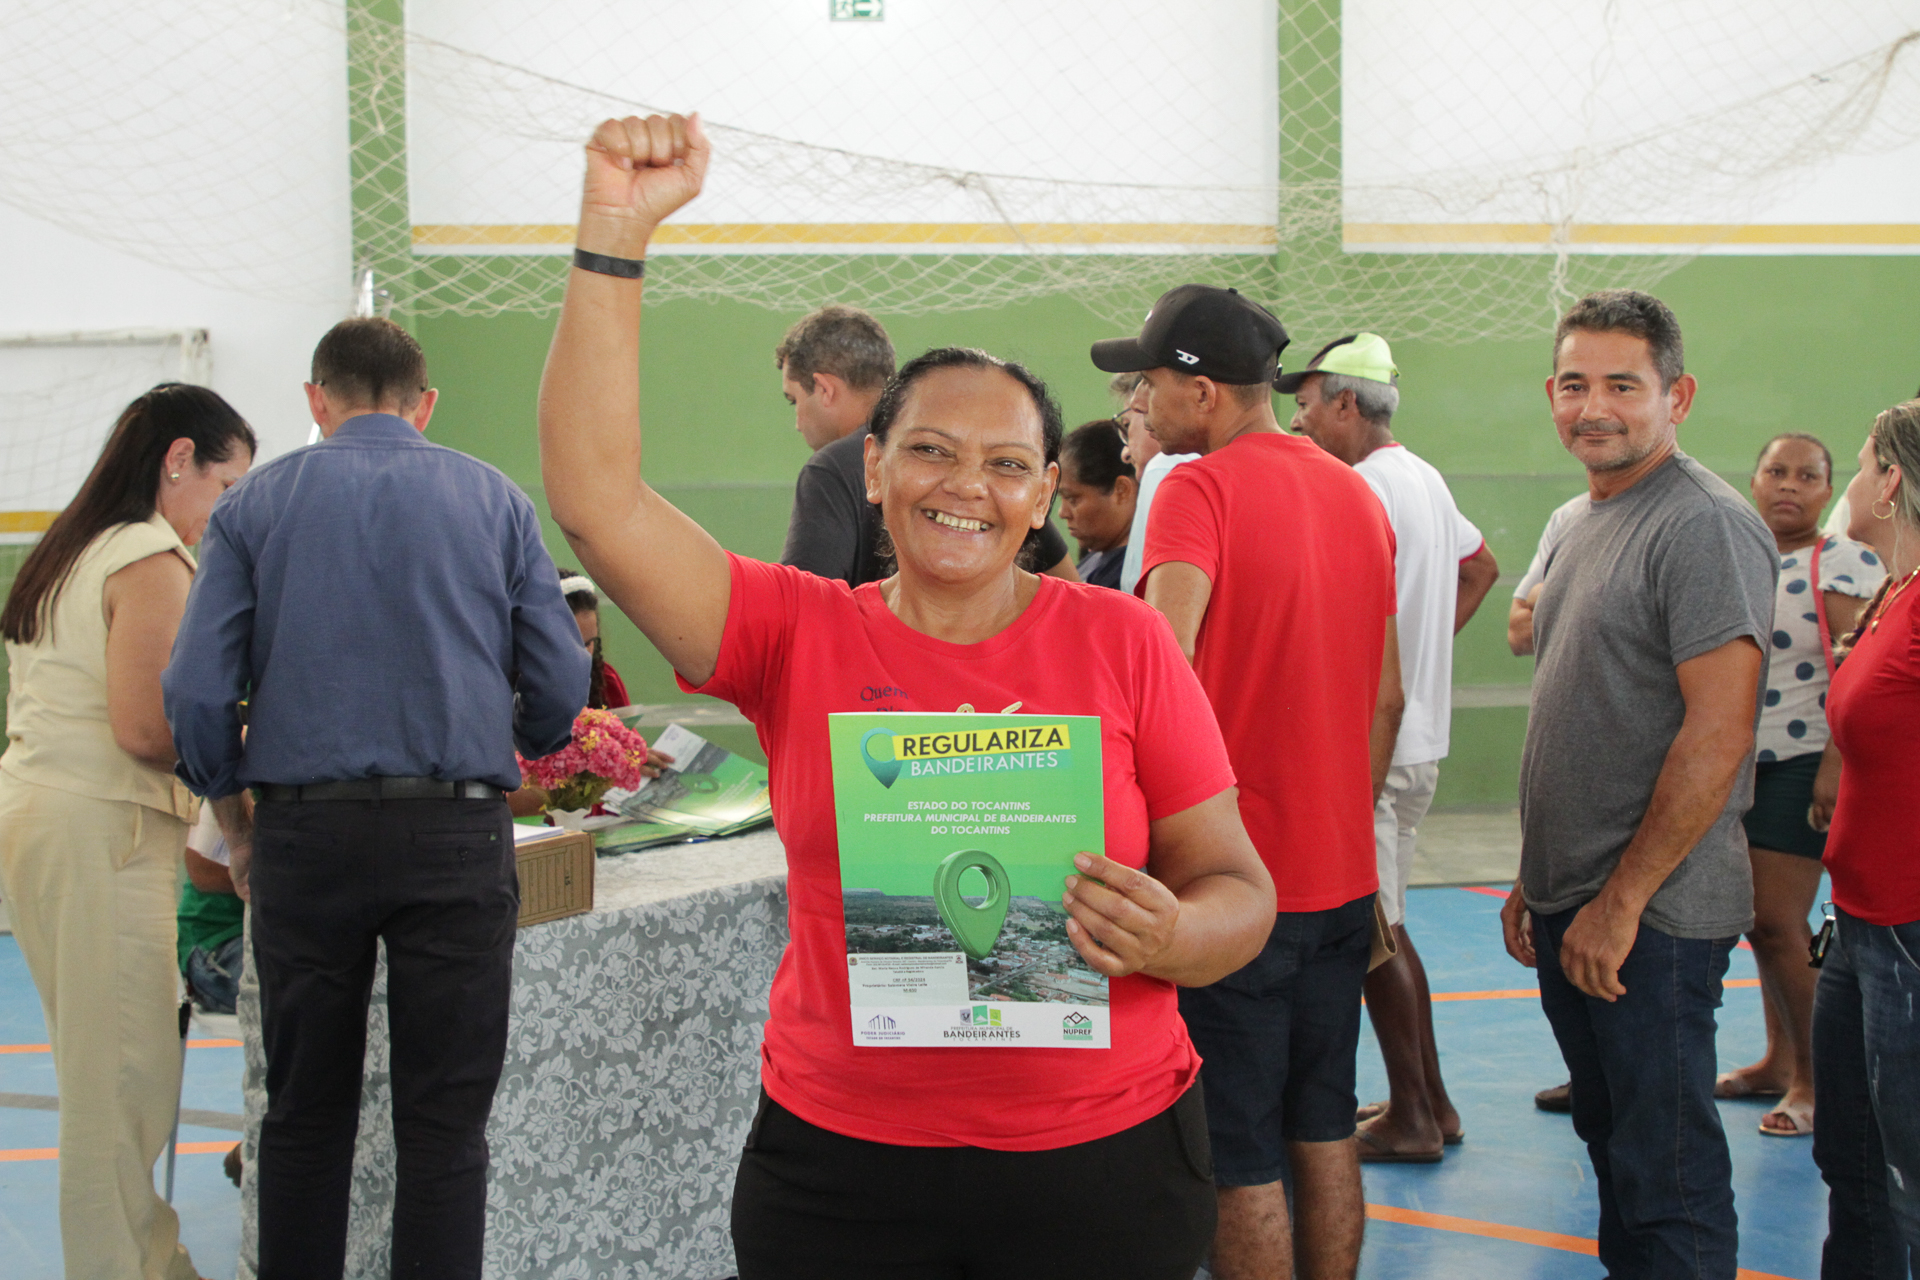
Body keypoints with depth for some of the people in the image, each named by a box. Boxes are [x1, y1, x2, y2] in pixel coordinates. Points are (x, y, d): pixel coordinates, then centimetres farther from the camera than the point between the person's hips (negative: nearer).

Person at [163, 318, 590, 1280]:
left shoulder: (255, 504, 8)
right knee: (444, 1124, 4)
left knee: (304, 1118, 12)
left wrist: (237, 829, 13)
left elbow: (197, 695, 0)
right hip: (455, 831, -1)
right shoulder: (495, 500, 8)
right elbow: (561, 692, 5)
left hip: (305, 833, 1)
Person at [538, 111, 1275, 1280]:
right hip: (842, 1160, 0)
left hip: (1102, 1157, 0)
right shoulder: (800, 636, 1)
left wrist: (1169, 939, -21)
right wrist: (617, 232, -14)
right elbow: (597, 500, -10)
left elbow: (1236, 887, 3)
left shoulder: (1120, 640, 0)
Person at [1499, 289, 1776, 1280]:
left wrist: (1621, 900, -19)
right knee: (1611, 1143, 17)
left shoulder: (1705, 525, -14)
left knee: (1667, 1174, -2)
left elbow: (1717, 735, -20)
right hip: (1570, 903, 9)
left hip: (1654, 914, -9)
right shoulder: (1584, 524, 15)